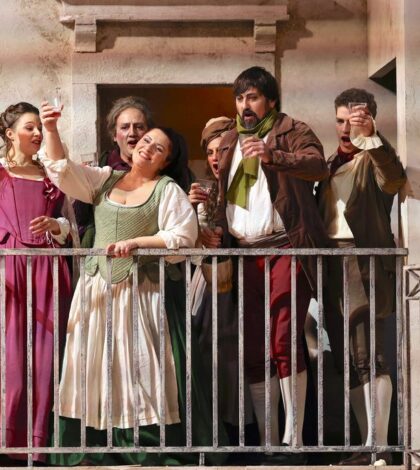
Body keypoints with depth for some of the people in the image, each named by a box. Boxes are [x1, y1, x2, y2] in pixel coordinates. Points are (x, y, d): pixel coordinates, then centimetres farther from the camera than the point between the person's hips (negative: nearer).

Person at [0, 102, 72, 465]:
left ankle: (37, 446, 7)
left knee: (45, 358, 0)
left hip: (48, 270, 4)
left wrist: (55, 225, -4)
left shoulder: (51, 176, 17)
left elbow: (66, 225, 18)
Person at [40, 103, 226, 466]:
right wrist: (51, 130, -5)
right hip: (98, 287, 4)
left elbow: (183, 236, -10)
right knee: (96, 366, 2)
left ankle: (150, 448, -1)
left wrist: (136, 242, -16)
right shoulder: (104, 180, 14)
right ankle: (95, 447, 6)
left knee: (141, 367, -6)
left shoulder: (168, 190, 1)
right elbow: (61, 170, 7)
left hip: (142, 290, -4)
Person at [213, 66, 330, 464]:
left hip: (285, 248, -6)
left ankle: (293, 441, -8)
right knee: (253, 350, 4)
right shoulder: (229, 142, 21)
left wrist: (272, 156, -33)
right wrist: (212, 221, 6)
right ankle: (267, 442, 10)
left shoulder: (292, 132, 2)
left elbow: (318, 165, -18)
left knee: (283, 344, -14)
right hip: (245, 253, 6)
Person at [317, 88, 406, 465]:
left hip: (364, 263, -7)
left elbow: (394, 180, -23)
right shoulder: (332, 164, 21)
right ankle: (366, 444, 14)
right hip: (332, 264, 7)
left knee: (370, 359, -12)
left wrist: (369, 137, -33)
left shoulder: (374, 158, 0)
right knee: (350, 362, 8)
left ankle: (379, 448, -11)